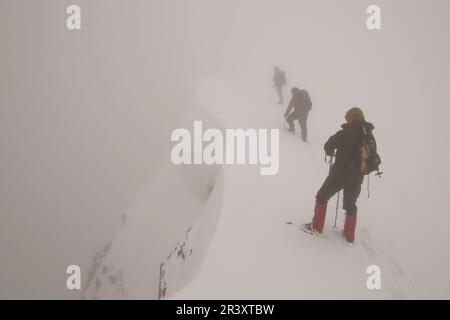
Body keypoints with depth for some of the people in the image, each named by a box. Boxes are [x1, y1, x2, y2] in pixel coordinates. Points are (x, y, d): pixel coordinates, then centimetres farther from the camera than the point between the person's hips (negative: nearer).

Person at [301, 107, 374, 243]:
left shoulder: (345, 133, -15)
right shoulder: (369, 136, 2)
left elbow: (328, 146, -11)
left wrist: (330, 152, 11)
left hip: (340, 173, -5)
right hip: (357, 176, 5)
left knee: (322, 197, 13)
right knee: (350, 204, 20)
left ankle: (316, 227, 15)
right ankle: (349, 235, 23)